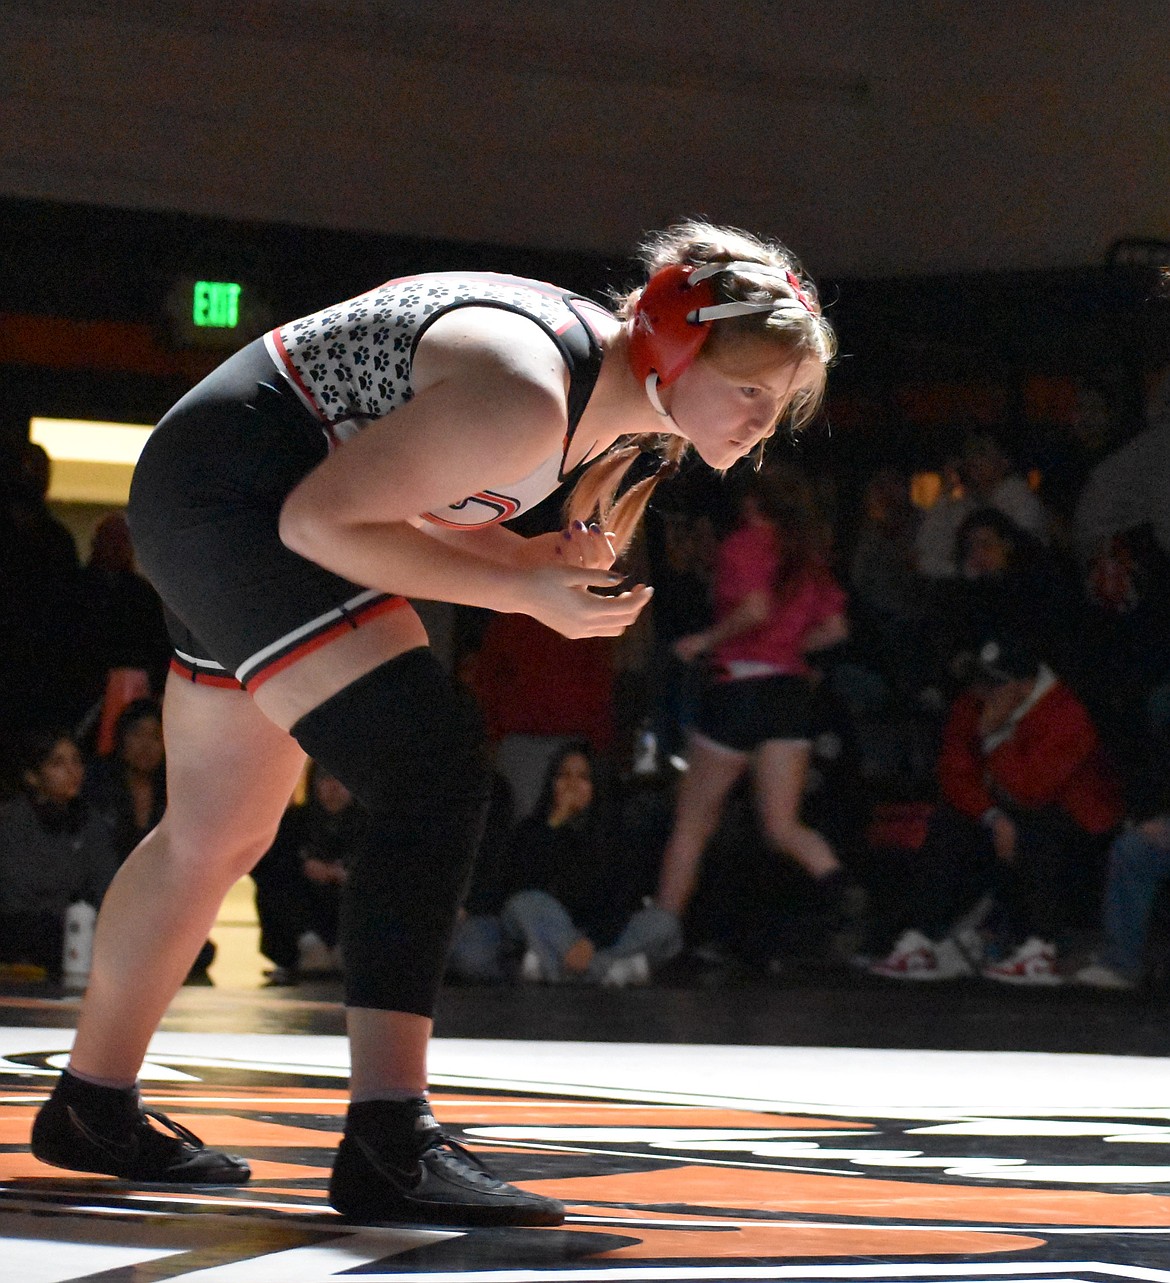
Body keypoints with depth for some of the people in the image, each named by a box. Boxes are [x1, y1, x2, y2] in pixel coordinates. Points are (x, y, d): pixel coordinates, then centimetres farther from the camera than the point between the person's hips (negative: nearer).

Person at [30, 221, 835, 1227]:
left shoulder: (615, 383, 5)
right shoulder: (526, 398, -26)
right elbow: (323, 518, -23)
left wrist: (548, 560, -4)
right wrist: (525, 593, -23)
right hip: (229, 493, -11)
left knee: (220, 836, 19)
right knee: (436, 772, -22)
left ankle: (92, 1108, 35)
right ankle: (388, 1145, -29)